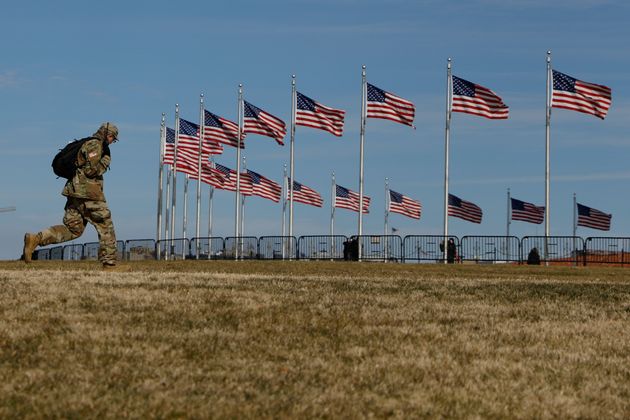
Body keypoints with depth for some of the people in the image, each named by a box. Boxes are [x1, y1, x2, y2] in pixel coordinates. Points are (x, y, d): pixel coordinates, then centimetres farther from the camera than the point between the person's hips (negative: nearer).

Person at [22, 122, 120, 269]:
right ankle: (109, 264, -1)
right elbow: (91, 170, -17)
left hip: (75, 191, 9)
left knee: (72, 229, 8)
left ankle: (35, 239, -7)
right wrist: (106, 161, -5)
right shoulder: (94, 145, -8)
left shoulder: (87, 145, 23)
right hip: (88, 192, -9)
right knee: (106, 227, 0)